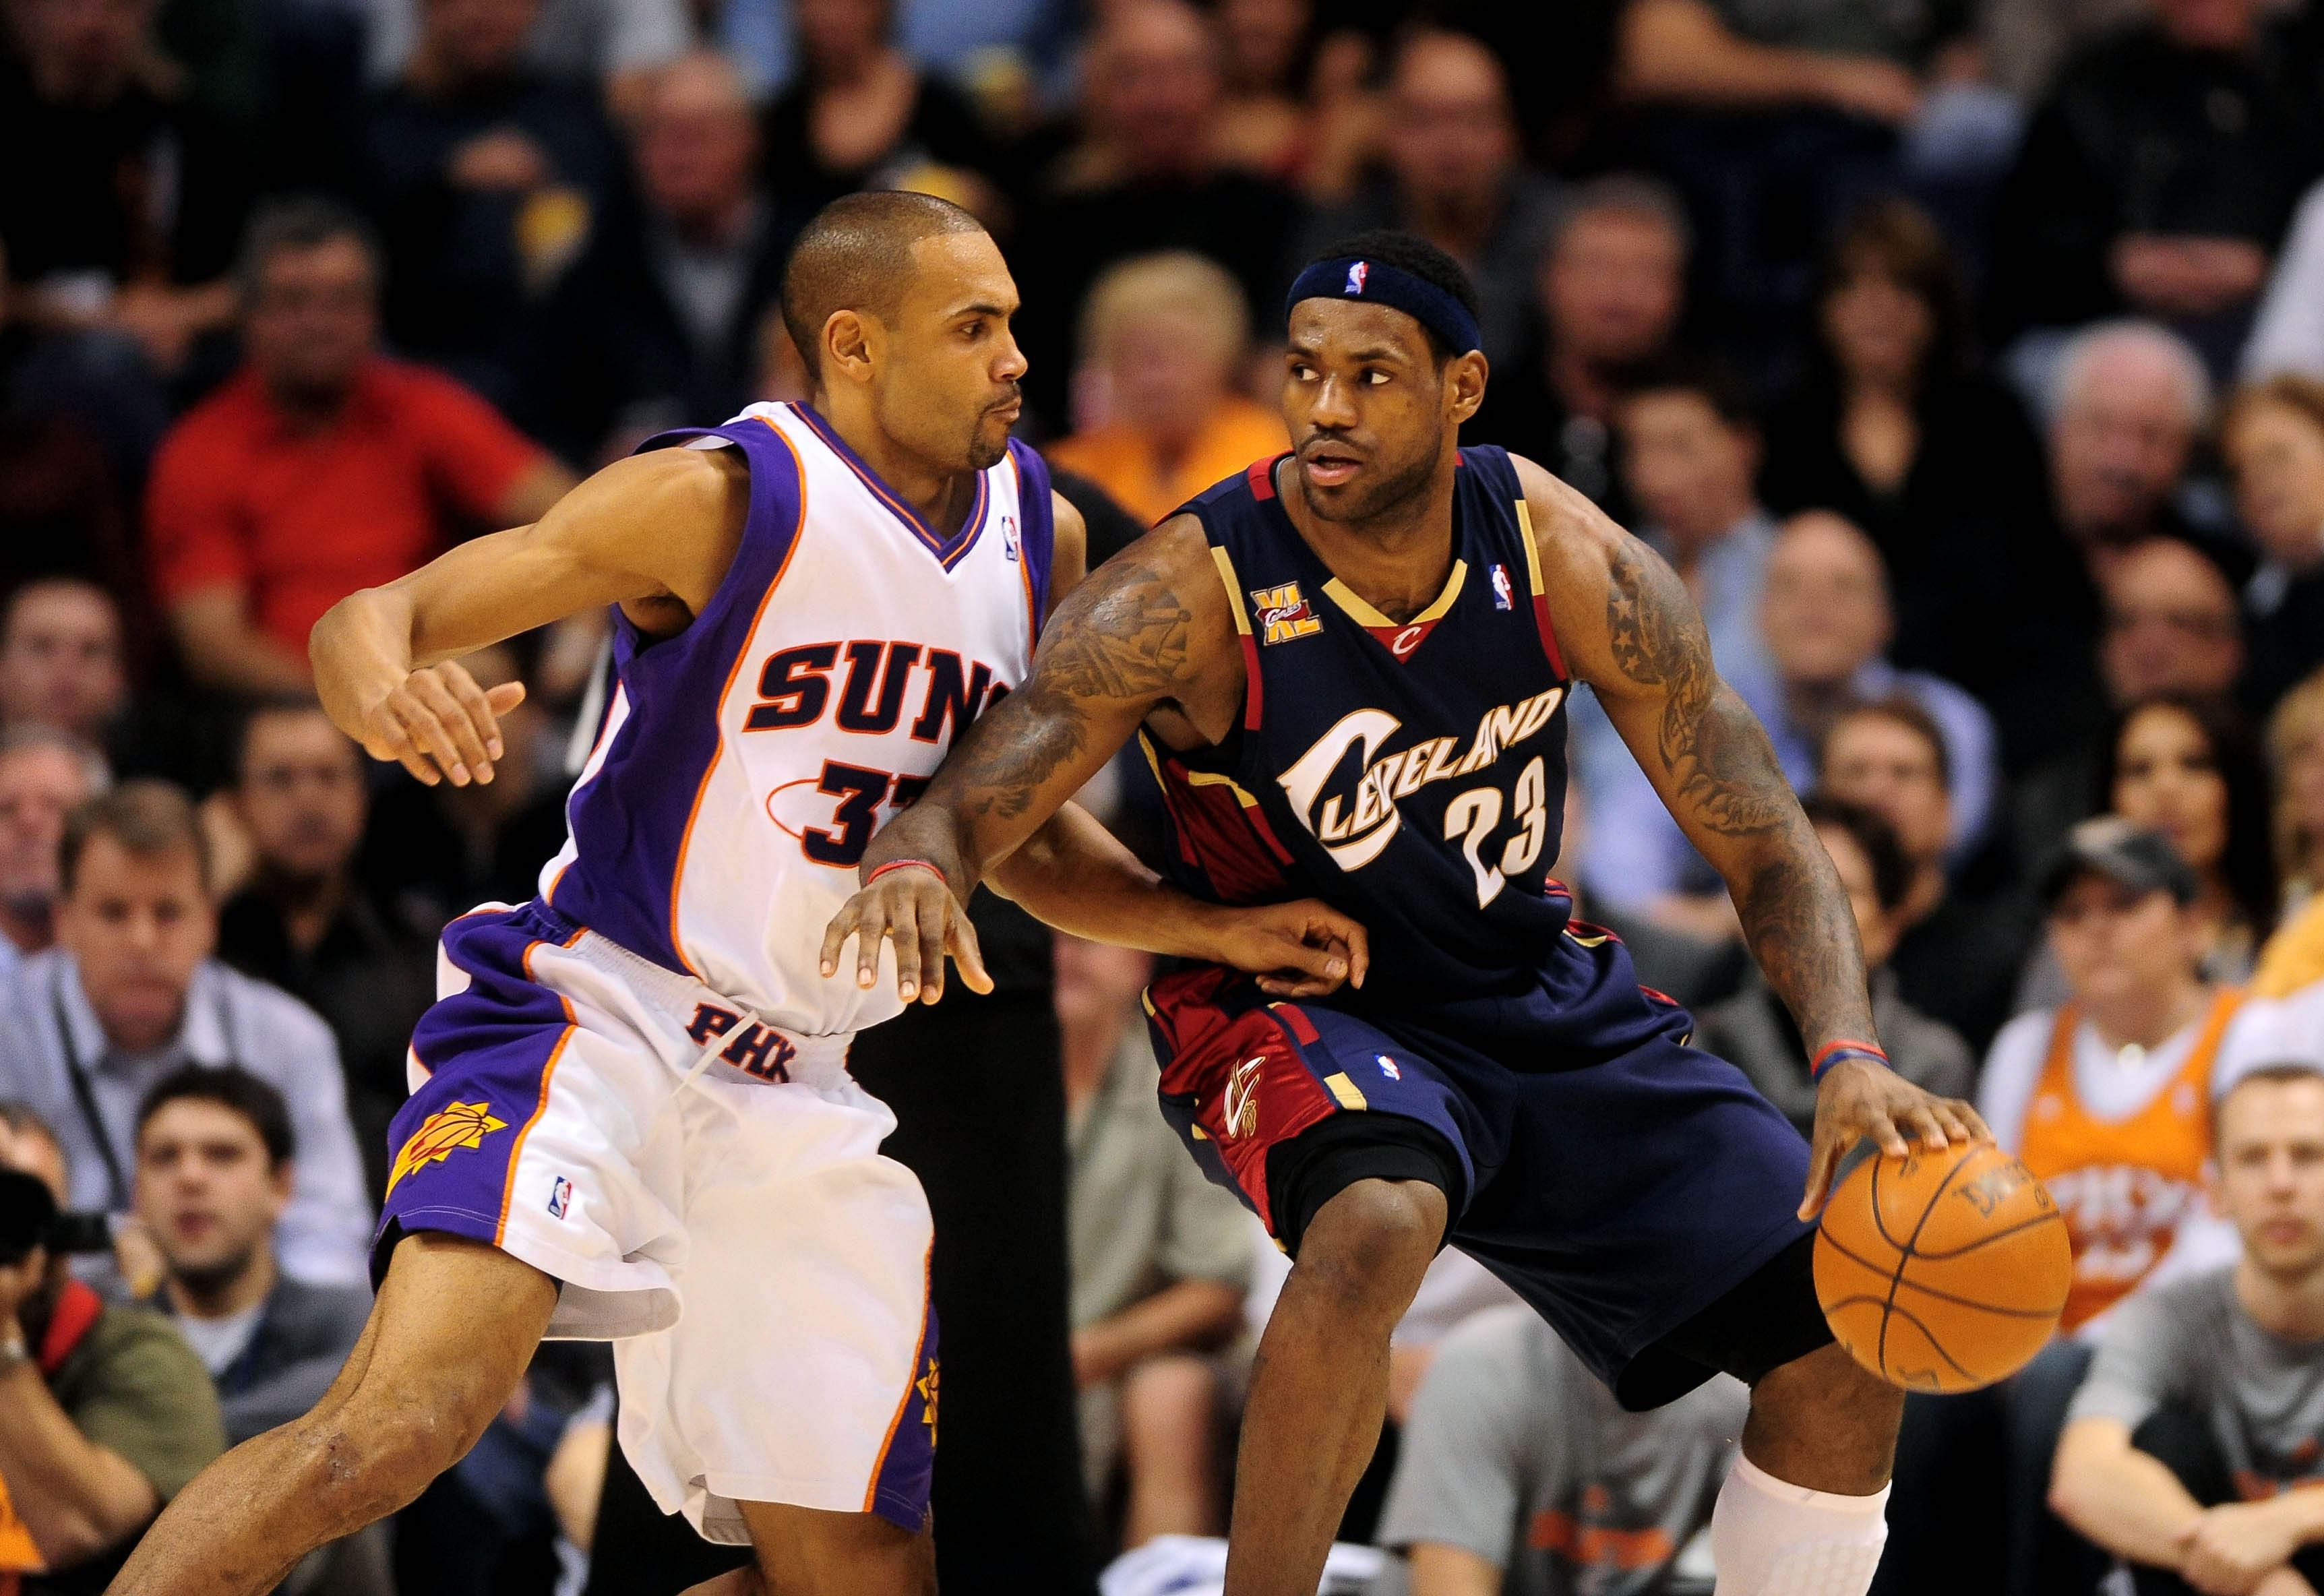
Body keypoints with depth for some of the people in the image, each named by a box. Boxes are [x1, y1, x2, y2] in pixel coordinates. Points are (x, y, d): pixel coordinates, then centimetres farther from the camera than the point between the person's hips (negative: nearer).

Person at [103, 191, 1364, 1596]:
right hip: (596, 1011, -7)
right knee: (418, 1410, -30)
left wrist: (1213, 930, 10)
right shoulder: (726, 501, -11)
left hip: (797, 1097, 7)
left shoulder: (1041, 538, 8)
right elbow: (375, 616, -14)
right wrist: (382, 689, -37)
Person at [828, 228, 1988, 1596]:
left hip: (1541, 993, 5)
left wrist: (1848, 1059, -28)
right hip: (1289, 1004, -5)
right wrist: (913, 867, -54)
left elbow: (1763, 840, -11)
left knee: (1840, 1338, -2)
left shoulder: (1568, 560, -15)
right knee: (1377, 1226, -40)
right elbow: (978, 802, -28)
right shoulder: (1192, 596, -24)